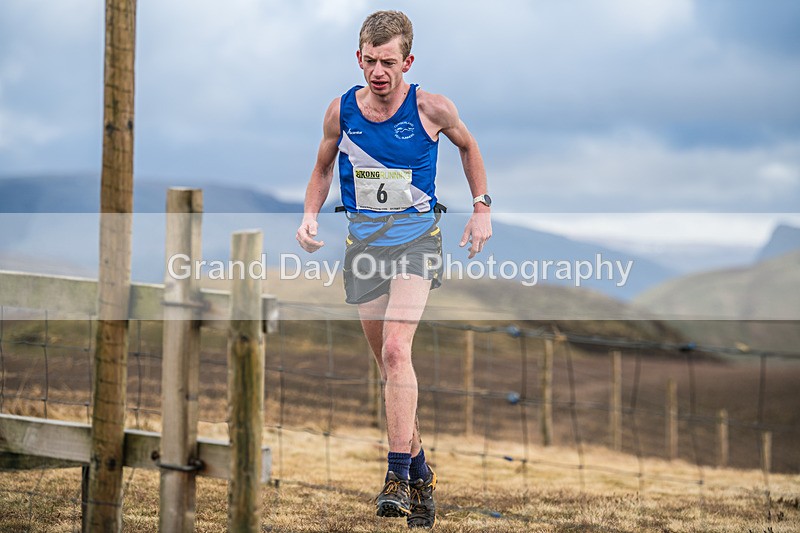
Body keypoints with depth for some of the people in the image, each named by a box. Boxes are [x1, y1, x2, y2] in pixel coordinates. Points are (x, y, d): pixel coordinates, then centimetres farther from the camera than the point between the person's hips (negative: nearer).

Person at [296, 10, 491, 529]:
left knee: (396, 350, -22)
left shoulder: (431, 108, -8)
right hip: (364, 241, 4)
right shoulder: (342, 110, -1)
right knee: (388, 362, 8)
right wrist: (311, 214, 1)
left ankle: (399, 475, -22)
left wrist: (482, 208, 9)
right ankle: (421, 471, 22)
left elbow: (468, 146, 12)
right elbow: (324, 168, 17)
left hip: (416, 237, -4)